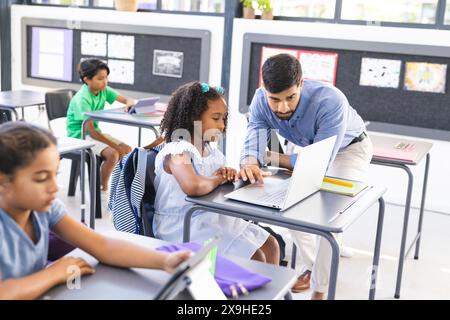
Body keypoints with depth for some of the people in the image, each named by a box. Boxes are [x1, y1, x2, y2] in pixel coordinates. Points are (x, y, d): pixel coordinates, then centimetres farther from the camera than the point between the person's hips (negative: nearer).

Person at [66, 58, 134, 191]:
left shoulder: (103, 90, -3)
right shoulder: (82, 99, -24)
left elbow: (127, 100, -2)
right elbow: (90, 130, -27)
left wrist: (129, 103, -29)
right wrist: (115, 146, -28)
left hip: (96, 132, 8)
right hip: (80, 136, -8)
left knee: (127, 149, -8)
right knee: (112, 154, -27)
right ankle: (103, 188, -8)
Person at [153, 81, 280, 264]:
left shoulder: (212, 152, 7)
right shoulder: (176, 151, -20)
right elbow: (194, 187, -41)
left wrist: (229, 175, -6)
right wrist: (217, 179, -18)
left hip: (211, 218, 9)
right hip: (183, 227, -9)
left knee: (270, 245, 6)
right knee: (255, 258, -14)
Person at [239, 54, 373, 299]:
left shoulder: (330, 102, -43)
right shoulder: (261, 101, -27)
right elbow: (254, 141, -35)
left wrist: (270, 157, -33)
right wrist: (250, 164, -59)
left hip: (349, 148, -5)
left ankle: (320, 289, -6)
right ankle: (312, 267, 20)